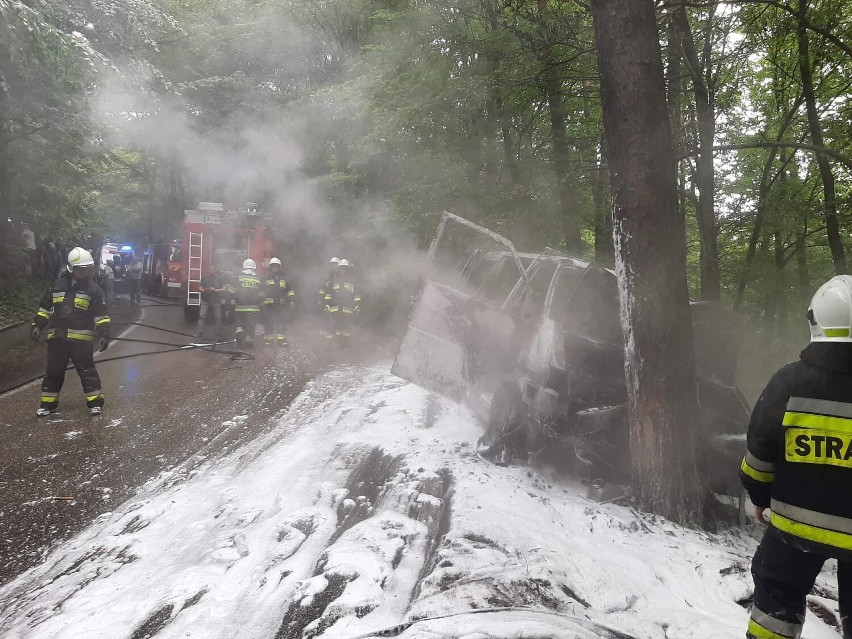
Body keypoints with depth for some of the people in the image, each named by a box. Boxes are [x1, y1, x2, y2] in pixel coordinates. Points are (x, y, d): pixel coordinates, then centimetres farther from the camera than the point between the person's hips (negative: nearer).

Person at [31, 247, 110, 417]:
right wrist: (37, 325, 8)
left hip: (81, 339, -3)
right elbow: (45, 308, 17)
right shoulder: (58, 285, 9)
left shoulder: (93, 289, 0)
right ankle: (48, 403, 23)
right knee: (54, 371, 11)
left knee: (87, 370, -1)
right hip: (57, 337, 3)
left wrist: (104, 334, -12)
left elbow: (101, 315, -2)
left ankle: (95, 402, 8)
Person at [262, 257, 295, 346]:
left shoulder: (284, 279, 14)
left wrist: (292, 300, 6)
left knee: (280, 322, 4)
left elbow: (290, 290, 16)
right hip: (268, 305, -2)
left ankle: (281, 339, 8)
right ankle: (268, 339, 6)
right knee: (268, 322, 0)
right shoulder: (266, 278, 7)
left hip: (280, 305, 2)